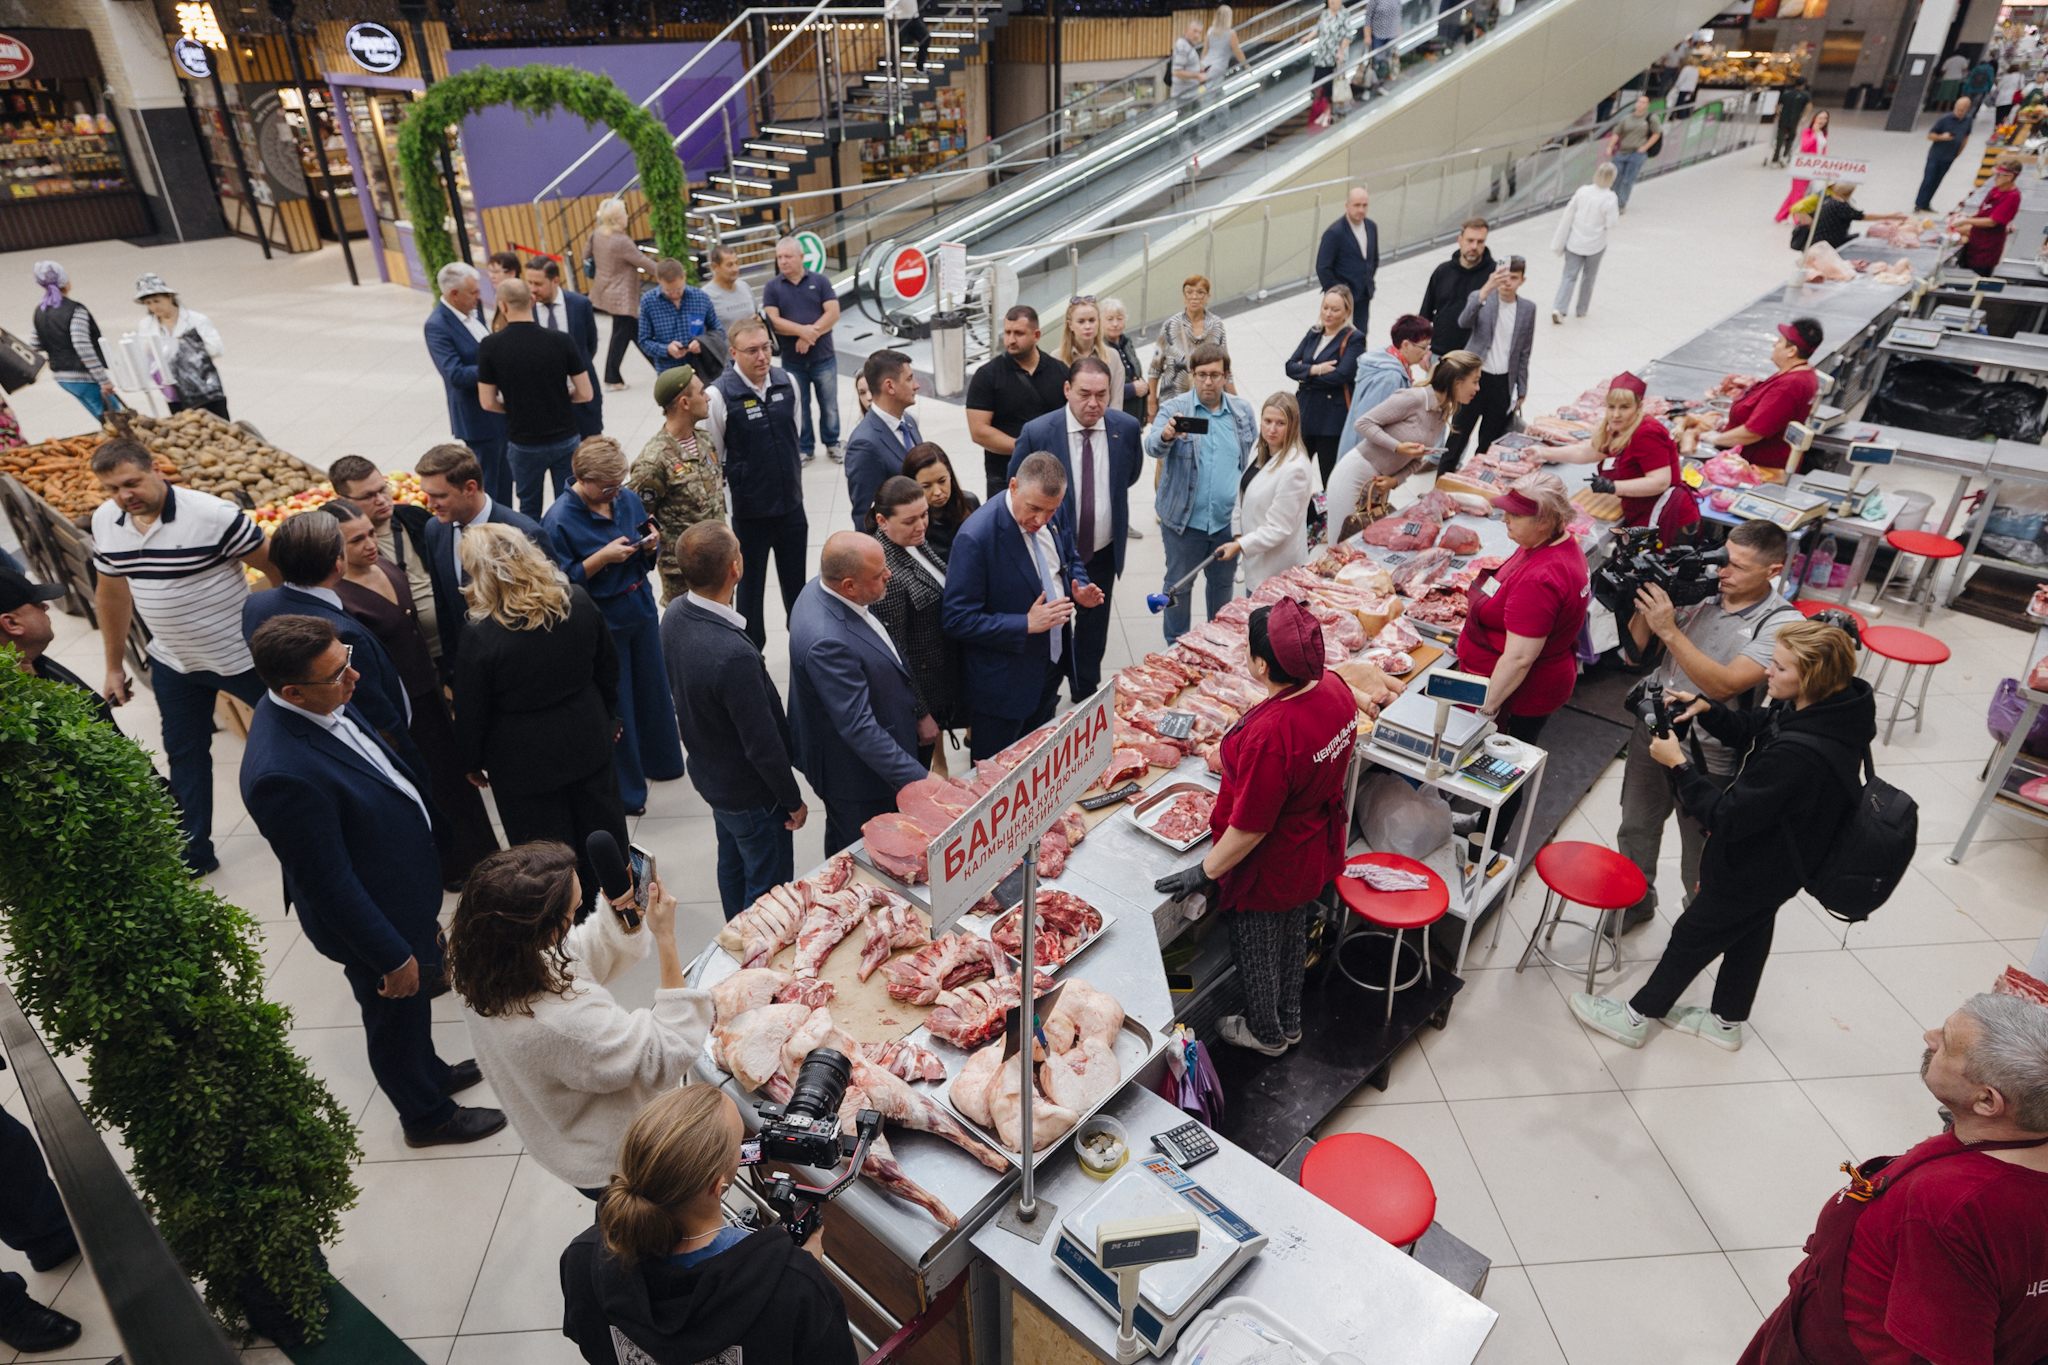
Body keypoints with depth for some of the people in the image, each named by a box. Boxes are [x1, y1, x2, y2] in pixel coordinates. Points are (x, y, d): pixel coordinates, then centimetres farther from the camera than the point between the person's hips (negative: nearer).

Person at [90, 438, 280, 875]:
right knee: (184, 755, 16)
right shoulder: (104, 521, -3)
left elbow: (275, 568, -16)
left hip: (243, 656, -6)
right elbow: (112, 591, 10)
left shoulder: (212, 515, -24)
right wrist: (114, 666, 14)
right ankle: (194, 854, 29)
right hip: (172, 664, 6)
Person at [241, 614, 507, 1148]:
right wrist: (392, 957, -19)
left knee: (413, 1006, 32)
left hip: (407, 886, 8)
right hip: (376, 918, -8)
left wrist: (432, 824, 18)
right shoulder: (283, 775, -39)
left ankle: (429, 1071, 58)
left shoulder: (322, 701, -12)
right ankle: (427, 1115, 46)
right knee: (397, 1019, 20)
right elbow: (329, 883, -29)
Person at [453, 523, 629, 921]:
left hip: (525, 762, -5)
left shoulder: (482, 637, -26)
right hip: (589, 741, 5)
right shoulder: (579, 602, -13)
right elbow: (608, 668, 2)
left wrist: (472, 762, 5)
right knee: (604, 835, 24)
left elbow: (471, 713, -13)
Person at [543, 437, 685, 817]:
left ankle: (659, 762, 44)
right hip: (602, 624, -6)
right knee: (616, 704, 6)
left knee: (652, 689, 20)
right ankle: (626, 789, 23)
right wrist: (603, 557, -26)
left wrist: (650, 544, -10)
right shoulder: (559, 520, -18)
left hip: (641, 611, 6)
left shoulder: (628, 499, 0)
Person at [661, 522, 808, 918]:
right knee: (768, 888, 12)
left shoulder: (674, 614, -11)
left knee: (732, 864, 29)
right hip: (749, 793, -9)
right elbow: (763, 745, -28)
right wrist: (793, 801, -13)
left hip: (708, 774, 9)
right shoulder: (733, 655, -38)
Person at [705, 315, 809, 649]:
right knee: (750, 588, 12)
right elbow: (712, 459, -8)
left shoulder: (787, 383, -2)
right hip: (750, 513, -4)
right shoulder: (719, 395, -16)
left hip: (792, 507, 4)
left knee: (796, 585, 18)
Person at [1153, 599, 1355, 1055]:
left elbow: (1250, 828, -30)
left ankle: (1266, 1033, 48)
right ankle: (1289, 1021, 55)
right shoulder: (1334, 687, -15)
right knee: (1293, 935, 31)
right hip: (1315, 850, 8)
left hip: (1271, 869, -8)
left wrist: (1205, 871, -15)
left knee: (1256, 951, 21)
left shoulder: (1270, 735, -41)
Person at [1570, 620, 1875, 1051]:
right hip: (1776, 860, 9)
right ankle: (1727, 1021, 49)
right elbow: (1750, 731, 7)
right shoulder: (1829, 706, -12)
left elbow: (1729, 819, -32)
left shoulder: (1797, 755, -41)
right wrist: (1705, 709, -10)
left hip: (1754, 869, -9)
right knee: (1750, 935, 27)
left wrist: (1678, 765, -26)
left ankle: (1636, 1017, 31)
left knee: (1692, 937, 10)